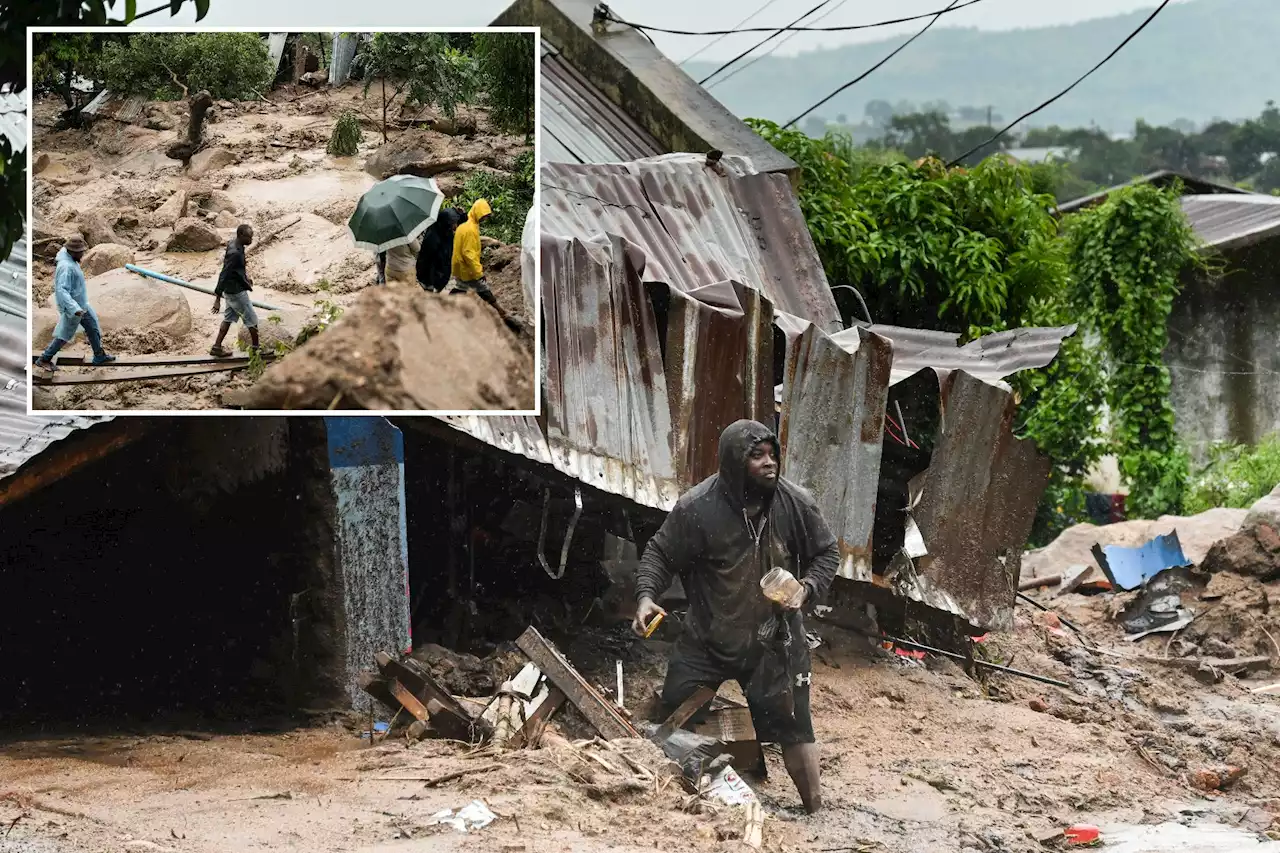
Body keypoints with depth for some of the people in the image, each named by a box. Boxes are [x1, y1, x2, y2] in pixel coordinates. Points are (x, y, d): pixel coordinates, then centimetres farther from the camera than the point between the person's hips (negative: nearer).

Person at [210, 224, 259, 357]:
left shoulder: (233, 244, -1)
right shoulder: (235, 253, -30)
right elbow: (223, 275, -30)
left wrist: (245, 276, 29)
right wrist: (217, 299, -29)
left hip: (231, 289, 9)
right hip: (236, 291, -9)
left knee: (229, 317, 19)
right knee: (251, 320, 6)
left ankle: (217, 347, 24)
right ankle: (257, 349, 19)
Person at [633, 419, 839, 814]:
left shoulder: (796, 504, -13)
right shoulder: (697, 508, -19)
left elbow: (826, 553, 2)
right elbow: (660, 555, -6)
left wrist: (808, 589, -14)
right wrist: (646, 596, -22)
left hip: (773, 642, 0)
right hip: (707, 639, 0)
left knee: (792, 725, 1)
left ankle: (815, 809, 16)